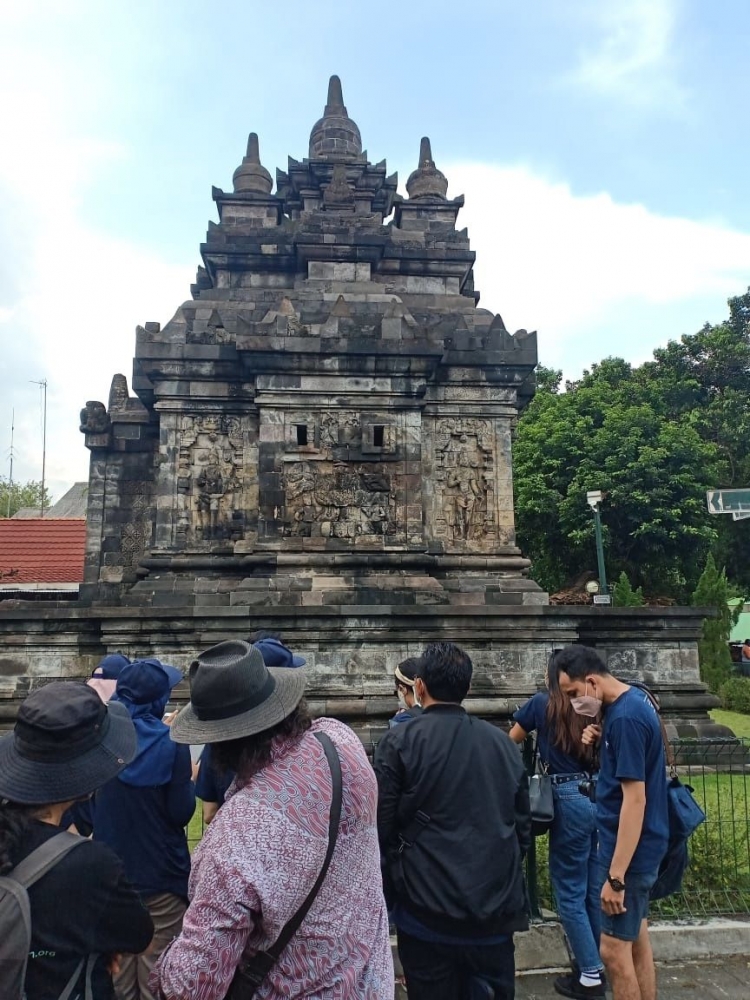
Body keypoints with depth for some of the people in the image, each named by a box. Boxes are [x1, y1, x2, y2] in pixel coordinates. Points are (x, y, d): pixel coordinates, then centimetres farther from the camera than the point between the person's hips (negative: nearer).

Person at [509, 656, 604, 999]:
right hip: (600, 799, 5)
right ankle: (600, 963, 29)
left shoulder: (542, 703, -3)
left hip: (570, 801, -5)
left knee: (570, 892, 7)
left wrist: (533, 736, 32)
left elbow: (511, 740, 13)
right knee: (596, 888, 18)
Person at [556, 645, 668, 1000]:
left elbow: (635, 800, -26)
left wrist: (615, 875, -24)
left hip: (630, 851, -10)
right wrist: (599, 744, 1)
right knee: (637, 940, 19)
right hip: (638, 846, 10)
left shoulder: (625, 717, -26)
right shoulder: (636, 699, 3)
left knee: (614, 950, 1)